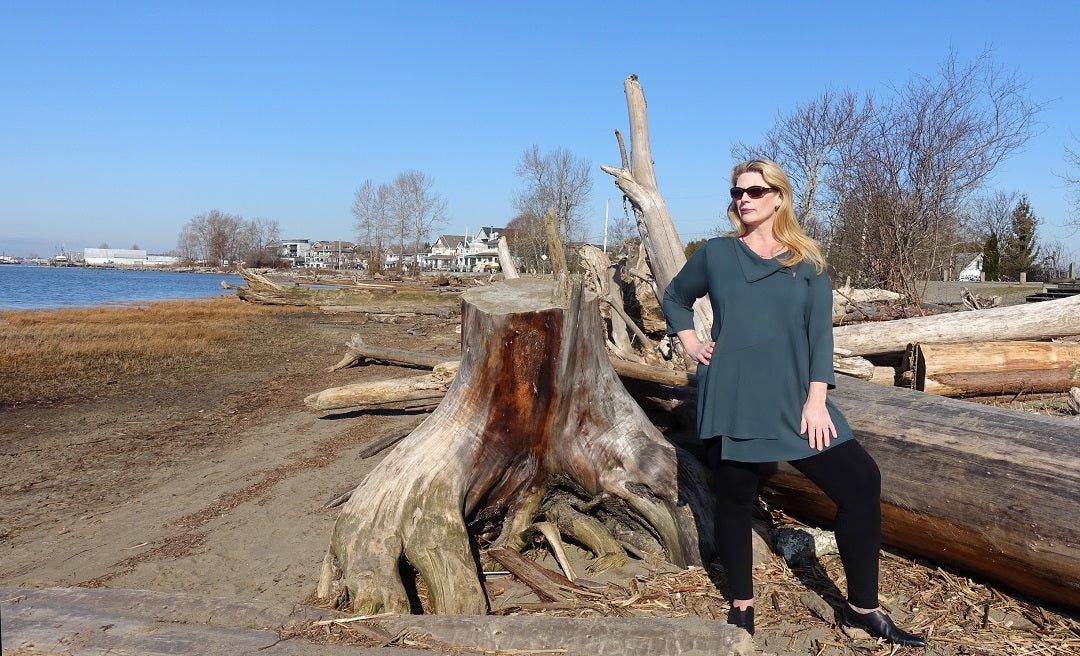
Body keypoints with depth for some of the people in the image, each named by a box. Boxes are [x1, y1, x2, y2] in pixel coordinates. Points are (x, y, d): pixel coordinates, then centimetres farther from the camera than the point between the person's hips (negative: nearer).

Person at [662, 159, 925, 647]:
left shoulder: (807, 262, 6)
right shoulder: (715, 254, 5)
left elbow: (820, 333, 0)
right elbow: (674, 298, 19)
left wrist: (816, 399, -9)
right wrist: (690, 345, 5)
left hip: (794, 400, 1)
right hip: (730, 401, -1)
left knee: (861, 483, -6)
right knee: (734, 498, 7)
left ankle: (862, 608, 11)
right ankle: (741, 606, 28)